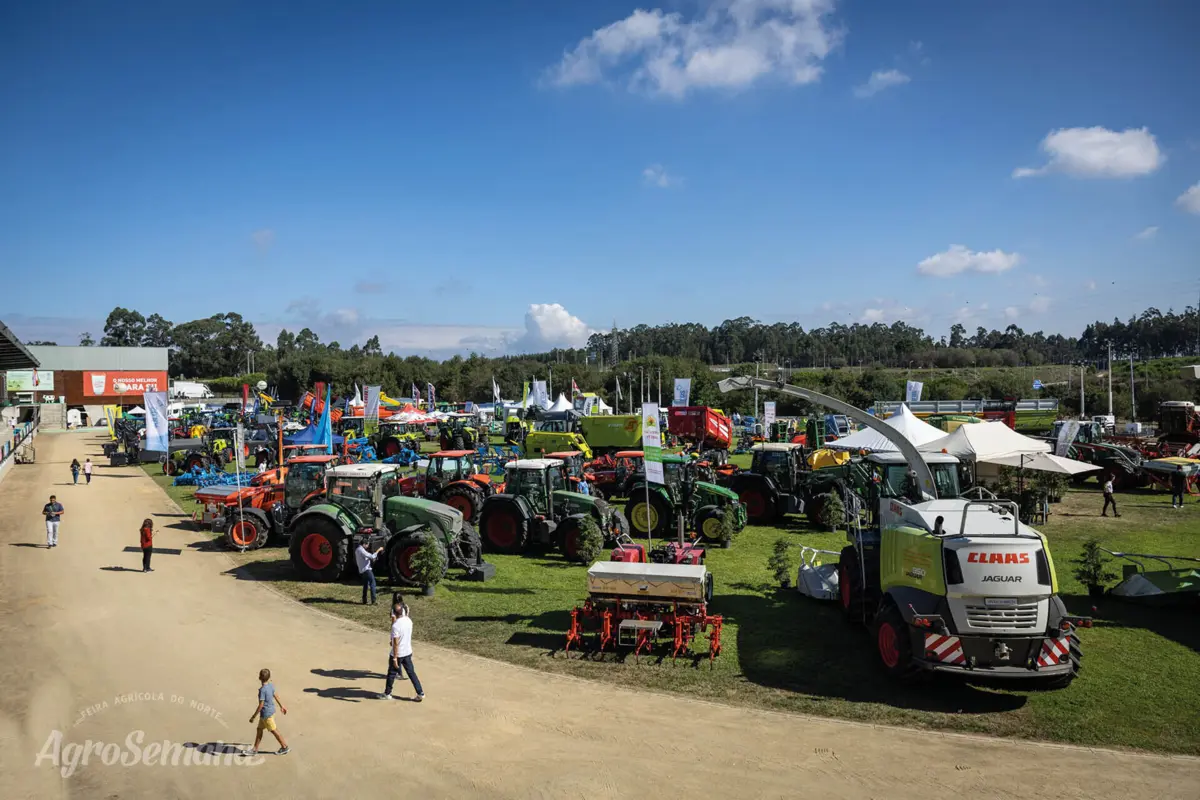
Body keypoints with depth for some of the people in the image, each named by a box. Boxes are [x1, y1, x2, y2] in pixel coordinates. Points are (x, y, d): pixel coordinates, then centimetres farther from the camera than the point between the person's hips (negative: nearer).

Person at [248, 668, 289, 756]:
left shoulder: (262, 690, -28)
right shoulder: (271, 685, -3)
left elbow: (261, 705, -25)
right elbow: (276, 696, 12)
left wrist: (253, 716, -15)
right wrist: (282, 706, 25)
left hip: (266, 714, -8)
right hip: (270, 710, 8)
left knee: (274, 730, 8)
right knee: (259, 729, 17)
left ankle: (284, 747, 21)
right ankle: (255, 750, 27)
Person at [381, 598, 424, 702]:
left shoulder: (395, 626, -24)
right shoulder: (409, 620, -2)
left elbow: (396, 643, -23)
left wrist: (394, 658, -18)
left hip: (398, 654, -6)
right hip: (408, 652, 6)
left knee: (391, 674, 14)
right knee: (411, 673, 12)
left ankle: (387, 693, 29)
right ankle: (420, 693, 11)